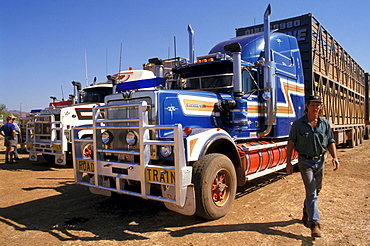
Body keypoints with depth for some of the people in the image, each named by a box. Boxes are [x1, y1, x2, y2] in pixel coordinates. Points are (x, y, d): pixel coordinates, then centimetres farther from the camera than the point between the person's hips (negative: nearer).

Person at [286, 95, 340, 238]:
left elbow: (330, 142, 8)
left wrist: (334, 157, -7)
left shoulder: (325, 124, 5)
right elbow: (291, 143, -4)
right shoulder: (298, 124, -6)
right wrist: (288, 162, -8)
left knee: (316, 190, 17)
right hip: (305, 161, -4)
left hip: (320, 161, 5)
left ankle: (306, 214, 38)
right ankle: (314, 224, -7)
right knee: (311, 192, -9)